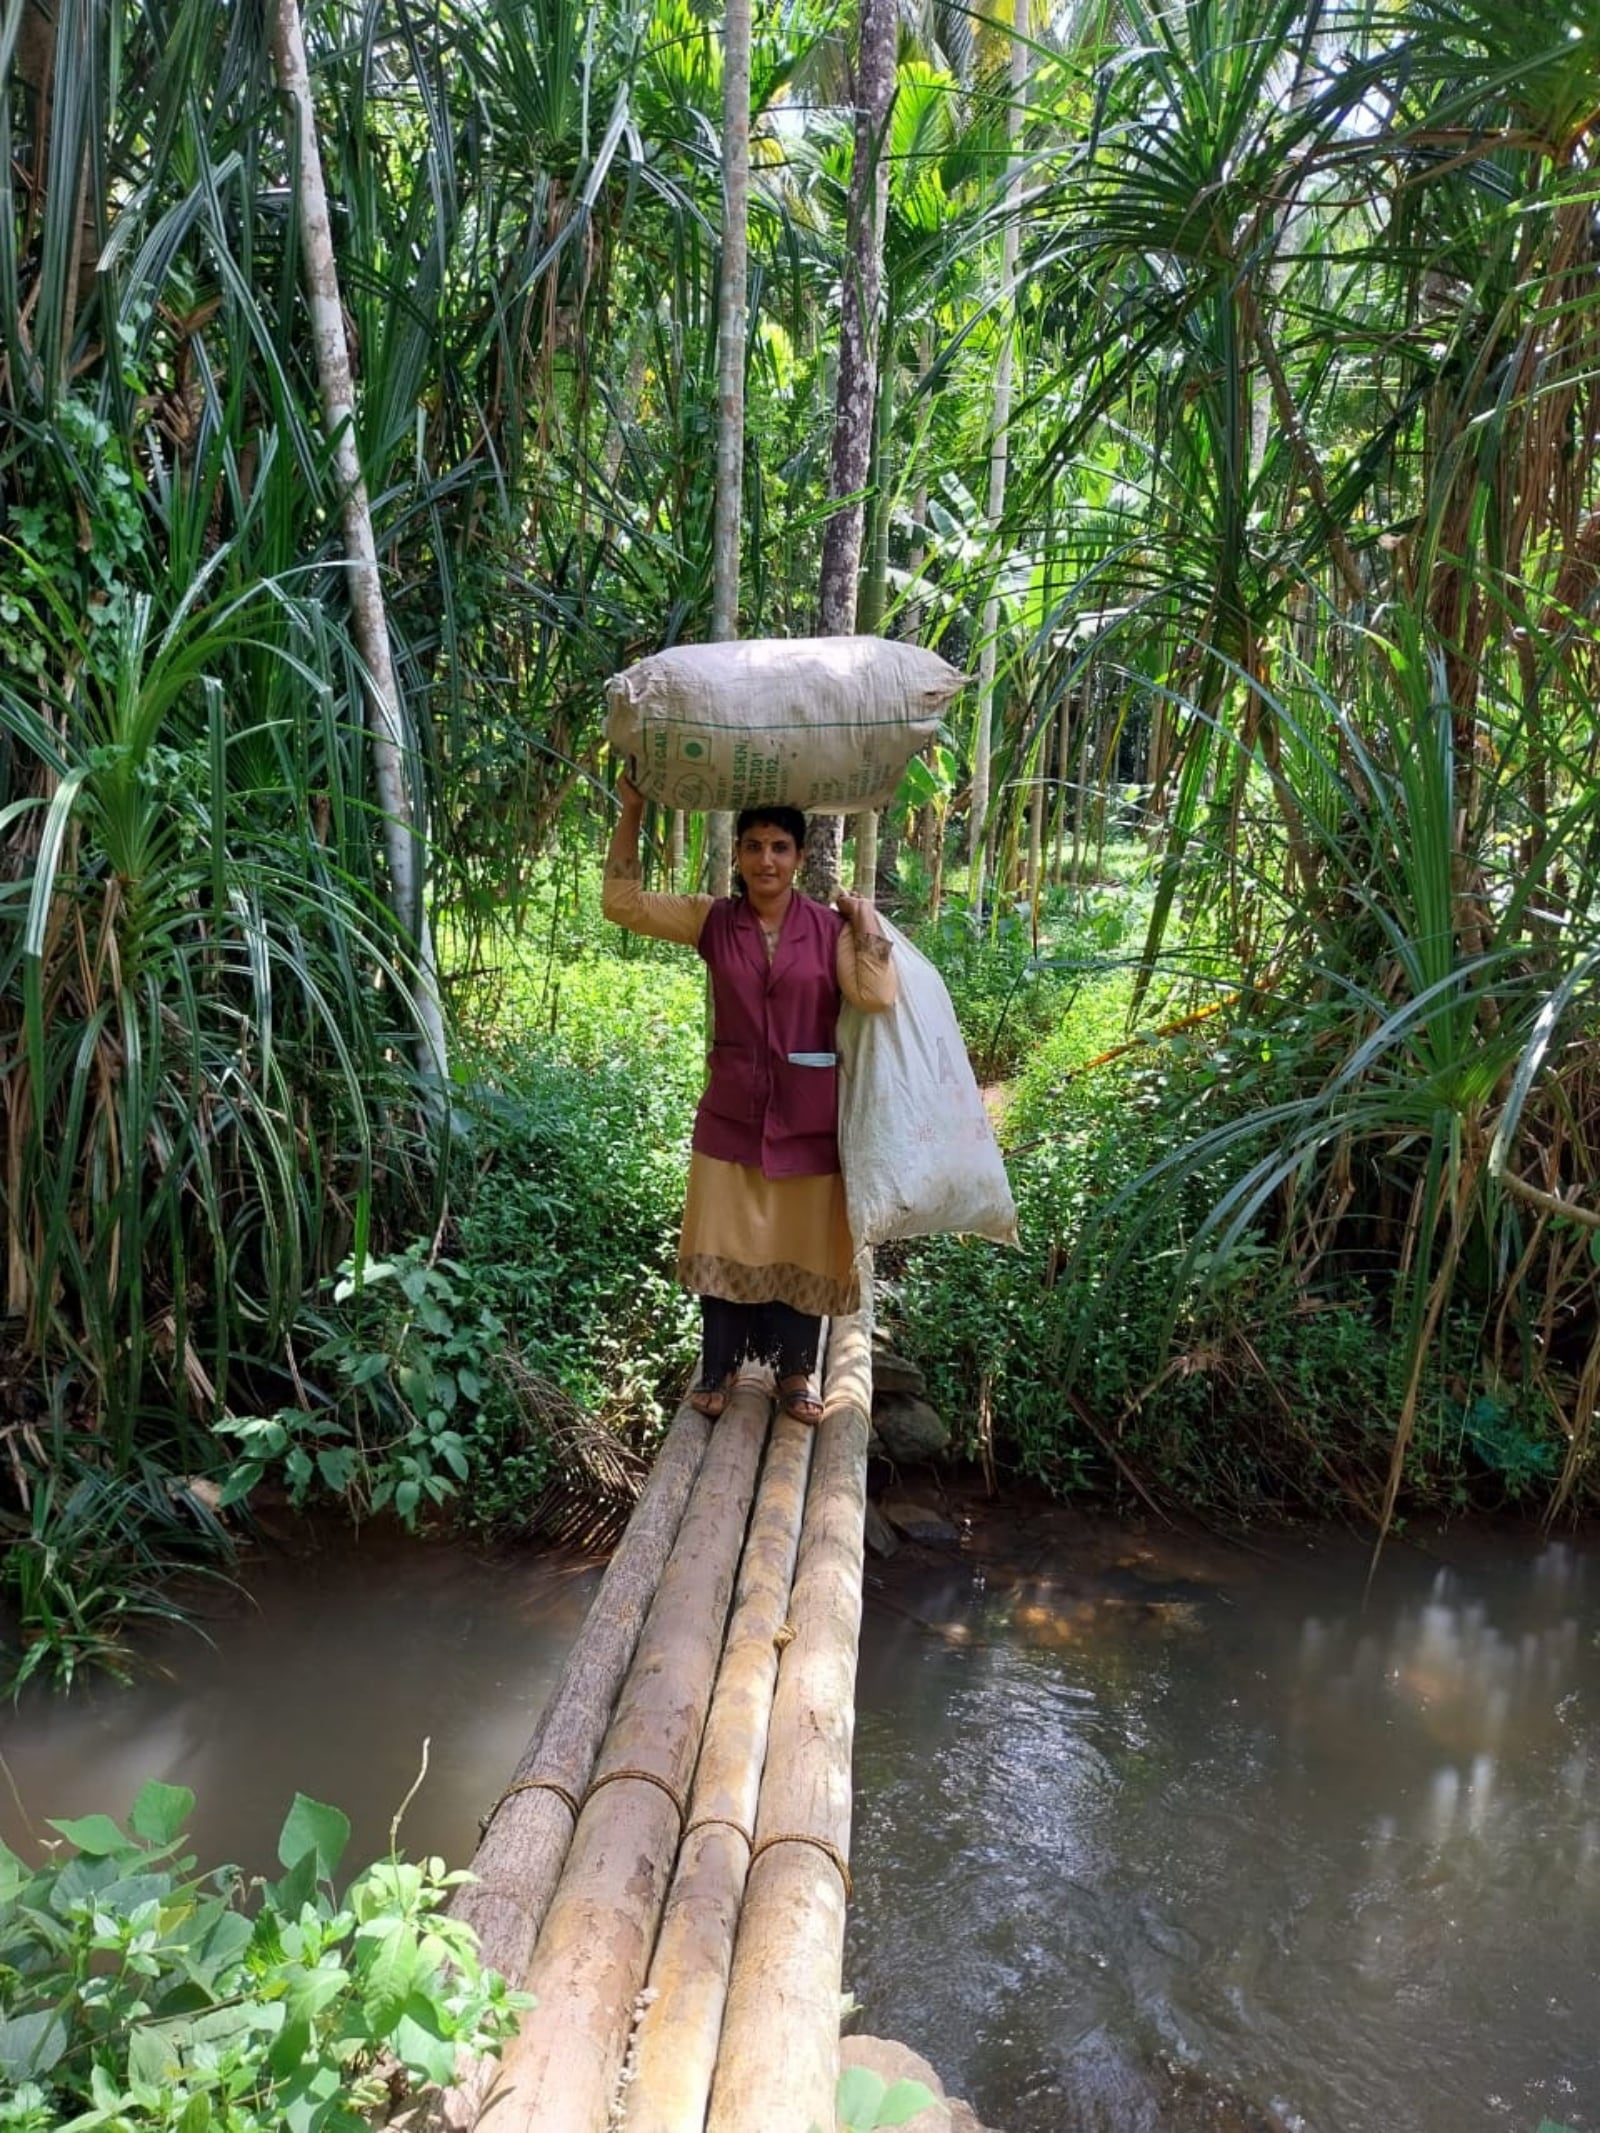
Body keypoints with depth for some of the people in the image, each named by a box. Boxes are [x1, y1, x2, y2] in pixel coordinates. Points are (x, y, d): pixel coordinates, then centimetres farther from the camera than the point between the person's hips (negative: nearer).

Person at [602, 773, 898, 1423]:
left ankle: (795, 1372, 27)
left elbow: (877, 995, -18)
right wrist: (632, 812, -9)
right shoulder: (712, 920, -1)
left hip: (807, 1117, -1)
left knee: (802, 1244, 10)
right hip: (731, 1113, 1)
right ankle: (719, 1367, 27)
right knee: (726, 1241, 10)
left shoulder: (830, 928, -5)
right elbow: (622, 903, -5)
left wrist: (865, 918, -13)